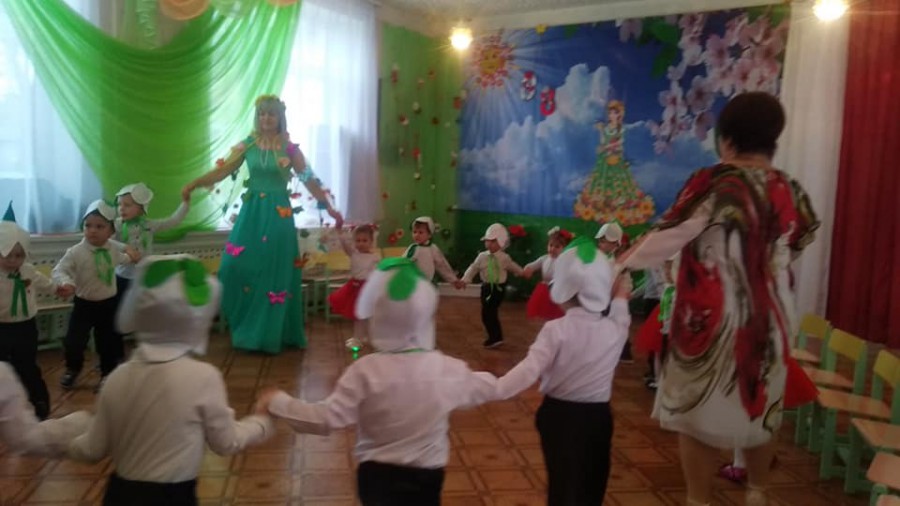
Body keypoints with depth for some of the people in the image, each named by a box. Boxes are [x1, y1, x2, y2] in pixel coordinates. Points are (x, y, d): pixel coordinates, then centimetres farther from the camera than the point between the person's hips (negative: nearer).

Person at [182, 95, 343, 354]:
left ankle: (270, 334, 13)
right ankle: (245, 327, 15)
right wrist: (193, 184, -8)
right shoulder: (247, 145, 4)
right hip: (251, 211, 2)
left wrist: (329, 208, -2)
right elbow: (222, 171, 2)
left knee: (274, 270, 1)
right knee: (237, 266, -4)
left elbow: (309, 180, 0)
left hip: (277, 214, -2)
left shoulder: (289, 149, -1)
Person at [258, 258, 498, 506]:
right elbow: (486, 388, 8)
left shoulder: (366, 371, -20)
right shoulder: (449, 370, -10)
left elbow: (326, 419, -21)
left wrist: (278, 402, -8)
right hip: (426, 478, 3)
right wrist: (490, 379, 32)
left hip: (378, 475, -3)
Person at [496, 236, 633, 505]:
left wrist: (493, 389, -29)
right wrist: (621, 297, 30)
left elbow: (529, 370, -27)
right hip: (597, 417, 2)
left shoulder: (556, 330, -17)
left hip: (559, 415, -2)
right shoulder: (615, 329, -7)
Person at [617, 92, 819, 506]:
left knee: (699, 412, 7)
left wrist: (622, 263, 0)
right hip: (770, 319, 6)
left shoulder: (714, 184, -16)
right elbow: (798, 245, 13)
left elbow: (667, 236, -15)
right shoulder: (790, 192, 1)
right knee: (759, 409, 21)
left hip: (712, 317, -6)